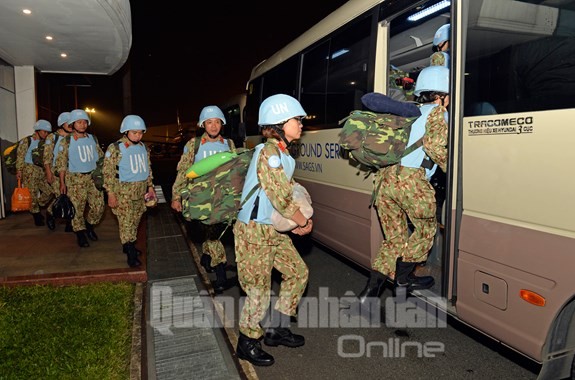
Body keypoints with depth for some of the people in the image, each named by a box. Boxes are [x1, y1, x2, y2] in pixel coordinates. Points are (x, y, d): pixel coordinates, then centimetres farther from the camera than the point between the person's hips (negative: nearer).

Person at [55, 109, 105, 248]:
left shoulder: (93, 139, 8)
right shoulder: (66, 141, -4)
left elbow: (101, 157, 16)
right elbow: (61, 163, -4)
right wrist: (62, 183, -7)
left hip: (93, 176, 4)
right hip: (75, 179, -4)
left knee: (98, 206, 3)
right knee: (77, 209, 1)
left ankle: (89, 226, 28)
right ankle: (80, 234, 17)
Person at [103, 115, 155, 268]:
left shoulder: (144, 148, 7)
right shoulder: (115, 148, -11)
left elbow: (148, 168, 17)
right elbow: (108, 172, -11)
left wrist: (150, 186, 14)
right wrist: (110, 194, -13)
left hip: (140, 191, 6)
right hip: (123, 192, -6)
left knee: (135, 221, 14)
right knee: (126, 222, -5)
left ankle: (127, 245, 30)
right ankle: (132, 255, 1)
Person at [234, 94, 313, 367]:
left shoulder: (282, 153, 9)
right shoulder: (269, 153, -20)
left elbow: (289, 189, 13)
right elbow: (281, 199, -24)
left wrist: (301, 217, -3)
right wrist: (304, 223, -9)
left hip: (274, 230, 9)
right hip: (254, 231, -9)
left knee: (298, 272, 14)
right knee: (259, 291, 1)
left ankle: (277, 330, 28)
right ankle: (247, 344, 24)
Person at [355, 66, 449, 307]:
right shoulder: (437, 112, 5)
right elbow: (434, 144, -11)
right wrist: (452, 169, 0)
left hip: (385, 178, 7)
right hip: (410, 180, -7)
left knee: (395, 239, 15)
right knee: (426, 228, 18)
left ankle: (371, 290, 10)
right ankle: (403, 278, 23)